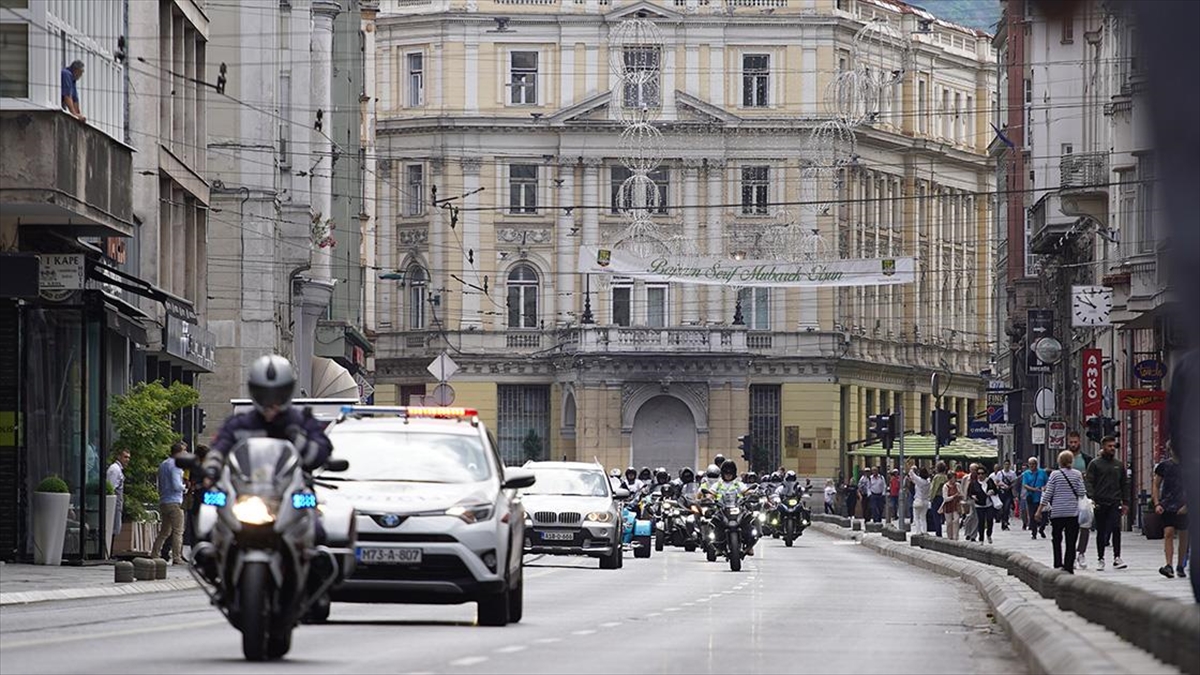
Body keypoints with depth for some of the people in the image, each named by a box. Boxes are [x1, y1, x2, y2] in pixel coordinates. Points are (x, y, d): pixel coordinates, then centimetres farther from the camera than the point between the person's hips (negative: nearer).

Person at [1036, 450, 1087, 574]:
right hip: (1073, 512, 1)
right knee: (1071, 542, 3)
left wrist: (1039, 511, 2)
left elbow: (1047, 494, -4)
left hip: (1057, 513, -1)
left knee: (1056, 539, 12)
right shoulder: (1077, 475, 0)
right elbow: (1081, 493, -1)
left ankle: (1058, 565, 1)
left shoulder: (1055, 475, -4)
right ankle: (1068, 567, -1)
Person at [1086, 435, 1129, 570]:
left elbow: (1124, 484, 18)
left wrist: (1125, 502, 11)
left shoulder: (1119, 465, 14)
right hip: (1100, 503, -2)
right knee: (1101, 532, 5)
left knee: (1116, 529, -13)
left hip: (1115, 503, 2)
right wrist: (1092, 498, -18)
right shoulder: (1094, 464, 2)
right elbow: (1089, 482, -4)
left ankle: (1117, 558, -13)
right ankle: (1100, 558, 15)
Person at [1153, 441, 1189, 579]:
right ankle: (1169, 566, -21)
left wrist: (1187, 505, -11)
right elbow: (1155, 486, 8)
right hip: (1167, 506, -1)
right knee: (1168, 533, -14)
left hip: (1183, 508, 1)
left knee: (1183, 537, 7)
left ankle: (1180, 566, 21)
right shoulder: (1164, 466, 3)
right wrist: (1157, 504, -5)